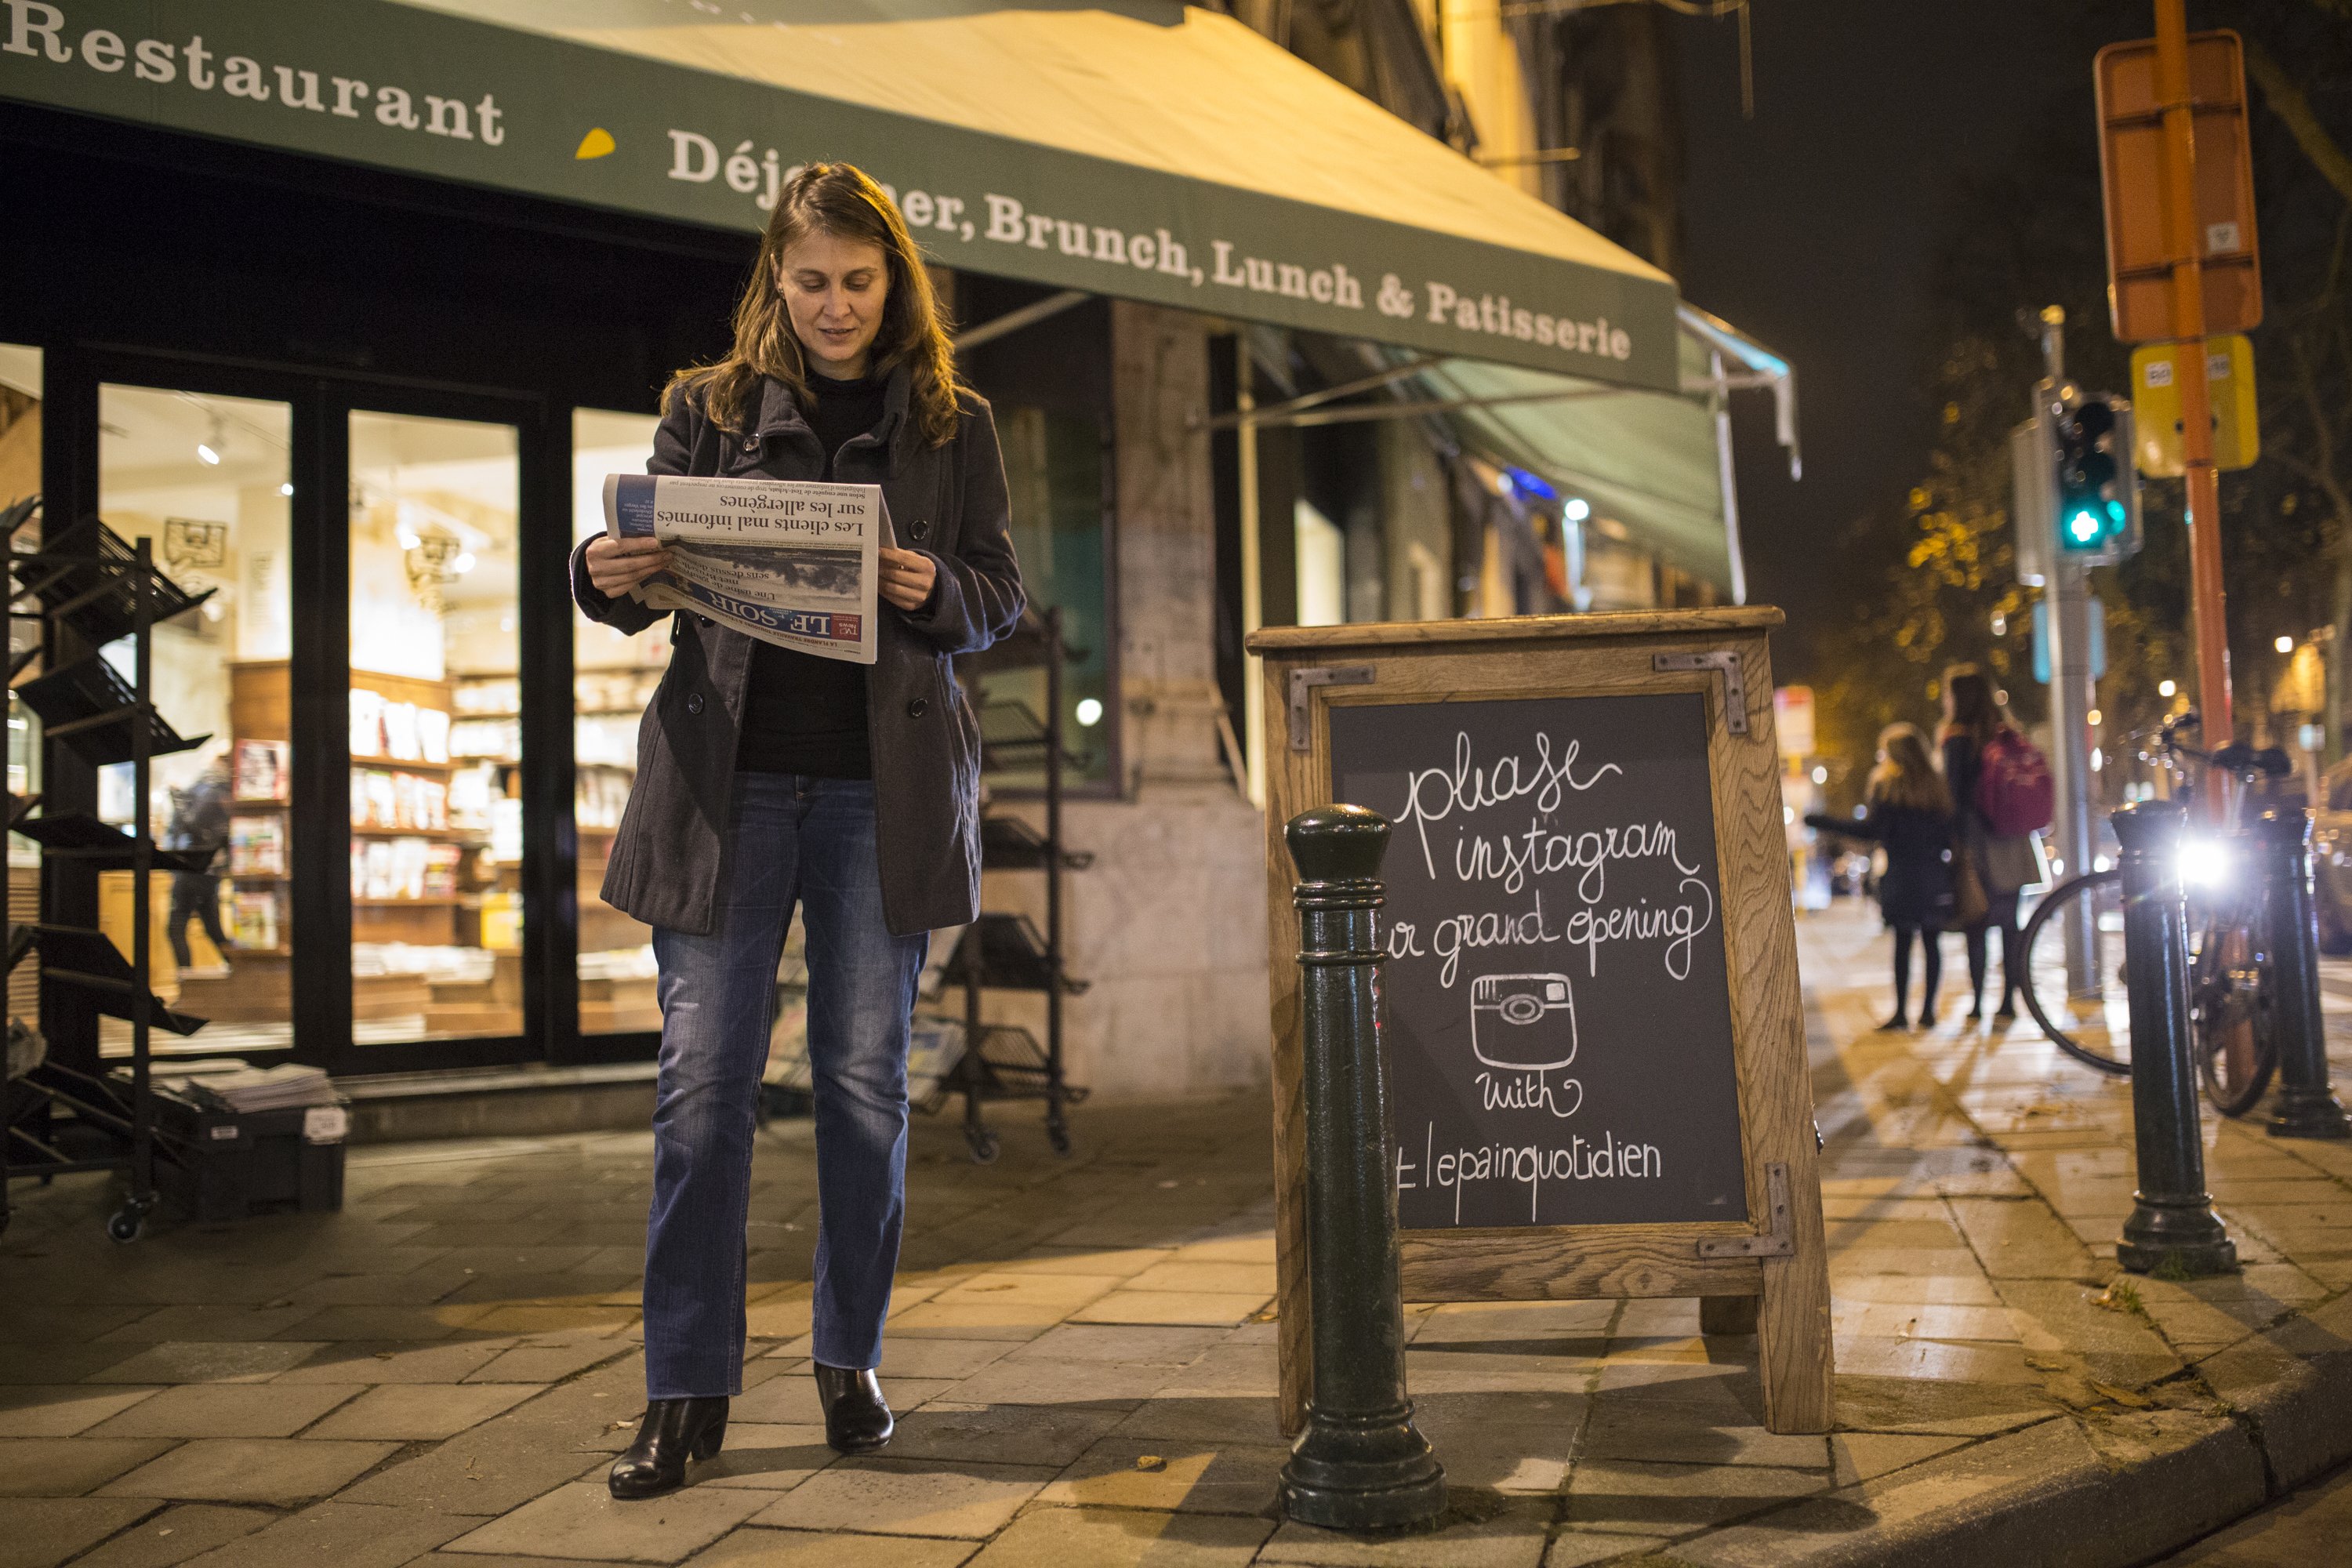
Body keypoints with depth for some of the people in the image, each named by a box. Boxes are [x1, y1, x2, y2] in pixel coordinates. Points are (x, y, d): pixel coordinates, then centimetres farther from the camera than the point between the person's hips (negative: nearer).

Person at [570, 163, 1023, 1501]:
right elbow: (654, 567, 7)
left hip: (884, 787, 0)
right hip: (728, 776, 0)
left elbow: (1004, 597, 8)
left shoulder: (954, 424, 10)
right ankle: (689, 1389, 6)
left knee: (867, 1078, 6)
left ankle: (851, 1359, 21)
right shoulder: (709, 408, 10)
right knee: (703, 1076, -3)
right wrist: (607, 578, -15)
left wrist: (935, 593, -13)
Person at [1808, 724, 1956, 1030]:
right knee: (1931, 942, 5)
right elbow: (1949, 835, 10)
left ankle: (1901, 1012, -3)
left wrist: (1821, 822, -10)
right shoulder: (1937, 785, 11)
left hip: (1901, 876, -4)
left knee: (1903, 942, -3)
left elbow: (1871, 829, -13)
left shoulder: (1887, 785, -5)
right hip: (1935, 878, 4)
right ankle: (1928, 1009, 6)